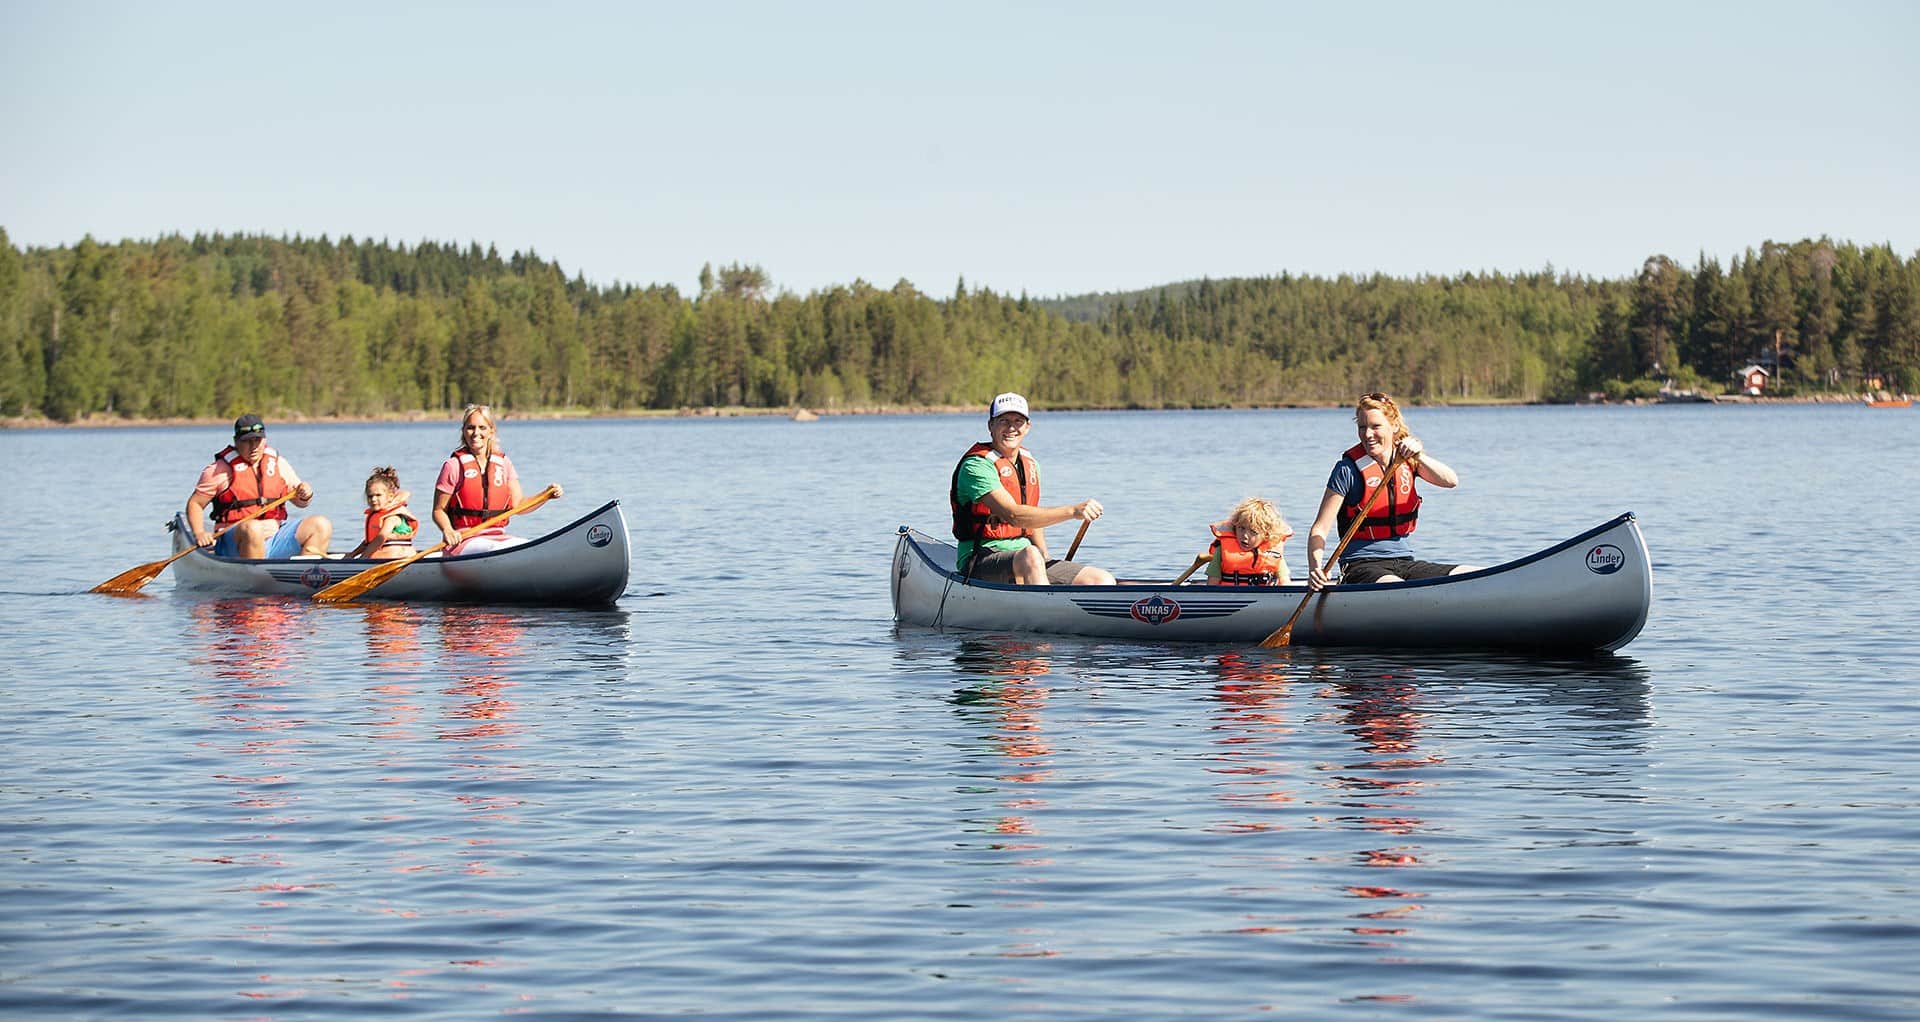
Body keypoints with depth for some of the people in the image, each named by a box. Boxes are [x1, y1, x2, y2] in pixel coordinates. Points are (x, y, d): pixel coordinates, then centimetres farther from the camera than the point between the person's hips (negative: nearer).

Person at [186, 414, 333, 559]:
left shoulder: (278, 463, 14)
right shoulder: (221, 470, 0)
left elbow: (299, 501, 21)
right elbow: (195, 504, 2)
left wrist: (305, 495, -3)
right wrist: (199, 534, -13)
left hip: (276, 539, 5)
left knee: (322, 526, -10)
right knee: (252, 528, -38)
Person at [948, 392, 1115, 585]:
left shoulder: (1030, 465, 16)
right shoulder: (977, 465, -12)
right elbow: (1013, 515, -25)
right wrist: (1073, 511, -30)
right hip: (981, 562, -8)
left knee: (1103, 580, -10)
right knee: (1030, 556, -41)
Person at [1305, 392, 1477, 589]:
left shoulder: (1406, 461, 9)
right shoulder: (1348, 469, -5)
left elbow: (1451, 481, -7)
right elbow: (1320, 528, -8)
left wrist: (1419, 456, -24)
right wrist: (1315, 569, -26)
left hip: (1404, 562, 6)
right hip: (1362, 565, -6)